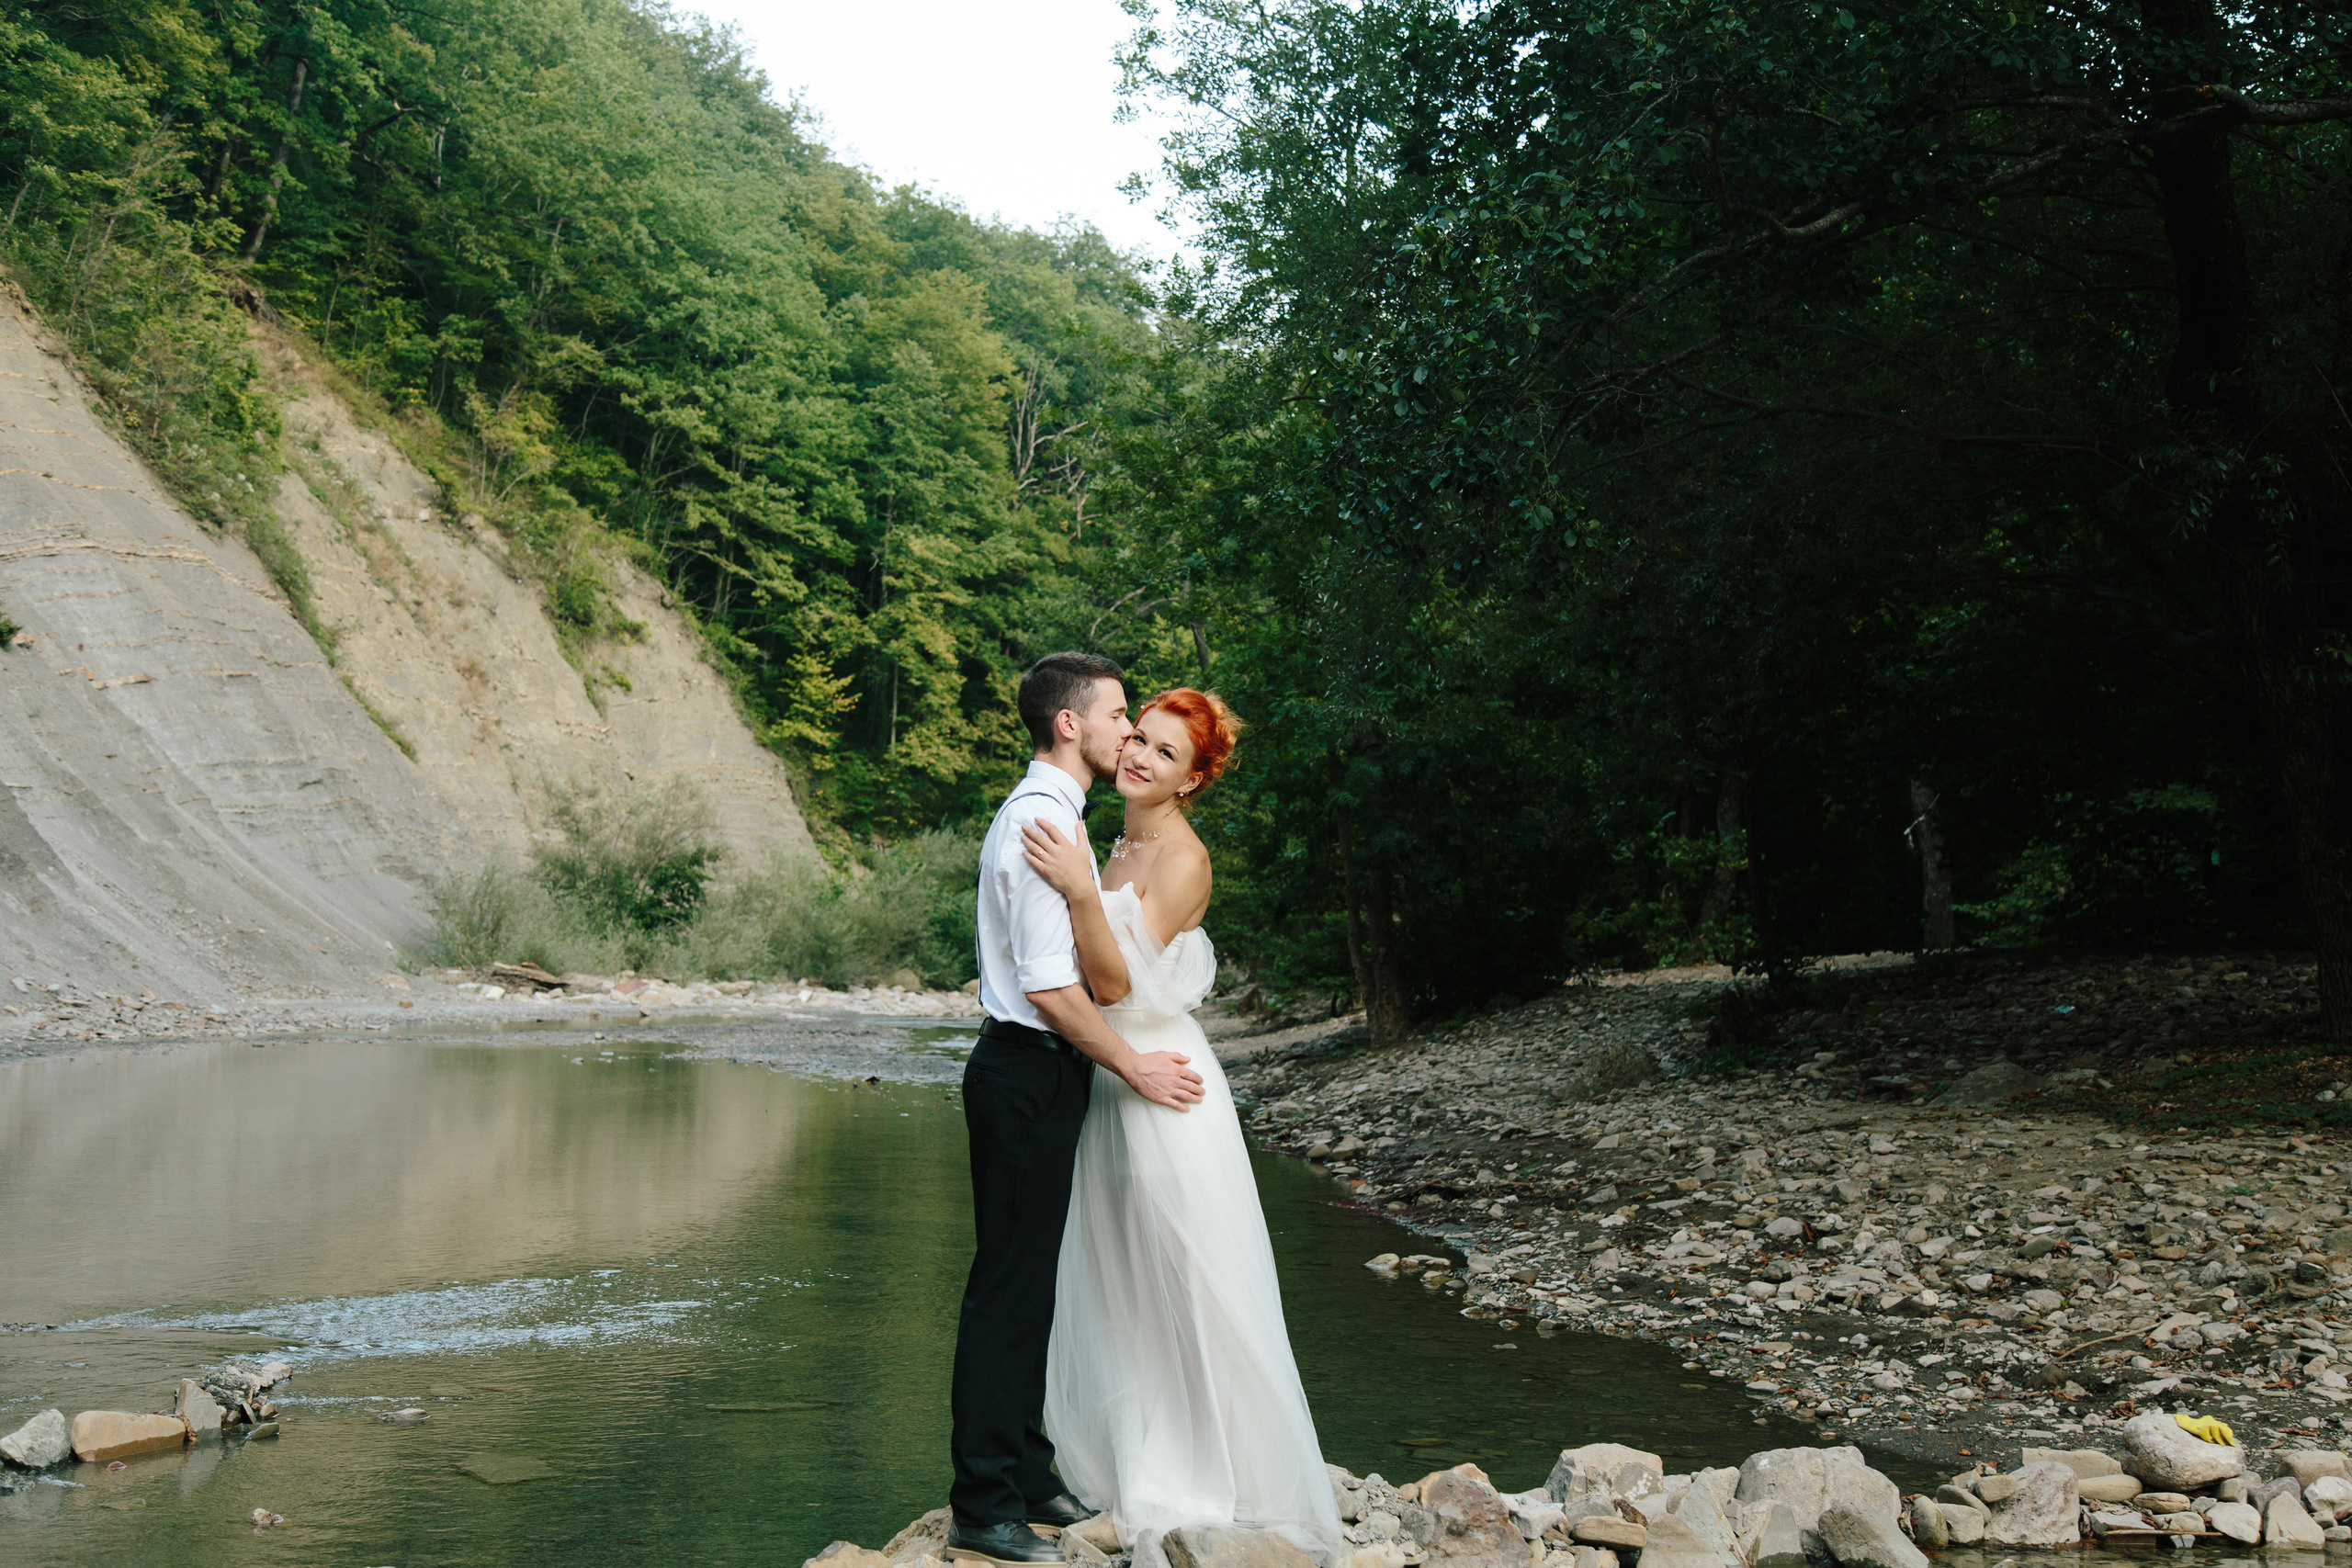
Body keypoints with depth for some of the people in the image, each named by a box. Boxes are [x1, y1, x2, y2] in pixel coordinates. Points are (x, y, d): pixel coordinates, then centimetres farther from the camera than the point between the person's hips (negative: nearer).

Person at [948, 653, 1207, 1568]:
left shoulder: (1044, 813, 15)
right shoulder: (1043, 821, -18)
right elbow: (1047, 985, -22)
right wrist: (1133, 1069, -15)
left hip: (1038, 1074, 10)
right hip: (1028, 1075, -10)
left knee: (1030, 1285, 16)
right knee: (1007, 1291, -5)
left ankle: (1024, 1475, 27)